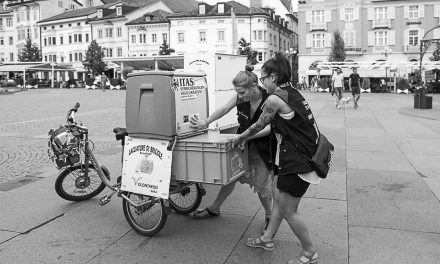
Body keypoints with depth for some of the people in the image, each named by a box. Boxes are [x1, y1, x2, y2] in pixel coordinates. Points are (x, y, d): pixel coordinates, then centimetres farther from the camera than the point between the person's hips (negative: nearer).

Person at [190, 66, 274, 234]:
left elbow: (269, 128, -31)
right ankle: (214, 209, 31)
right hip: (243, 144, 5)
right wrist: (204, 123, 2)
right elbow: (224, 109, 3)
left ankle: (269, 217, 26)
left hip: (263, 148, -5)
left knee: (262, 186, 0)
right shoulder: (240, 97, -10)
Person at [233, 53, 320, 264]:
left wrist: (240, 137, 12)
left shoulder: (275, 99, -18)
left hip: (297, 162, -10)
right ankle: (267, 239, 37)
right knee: (278, 197, 21)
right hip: (297, 157, 10)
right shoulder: (293, 93, 9)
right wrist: (247, 136, 22)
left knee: (288, 211, 5)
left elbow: (259, 125, -5)